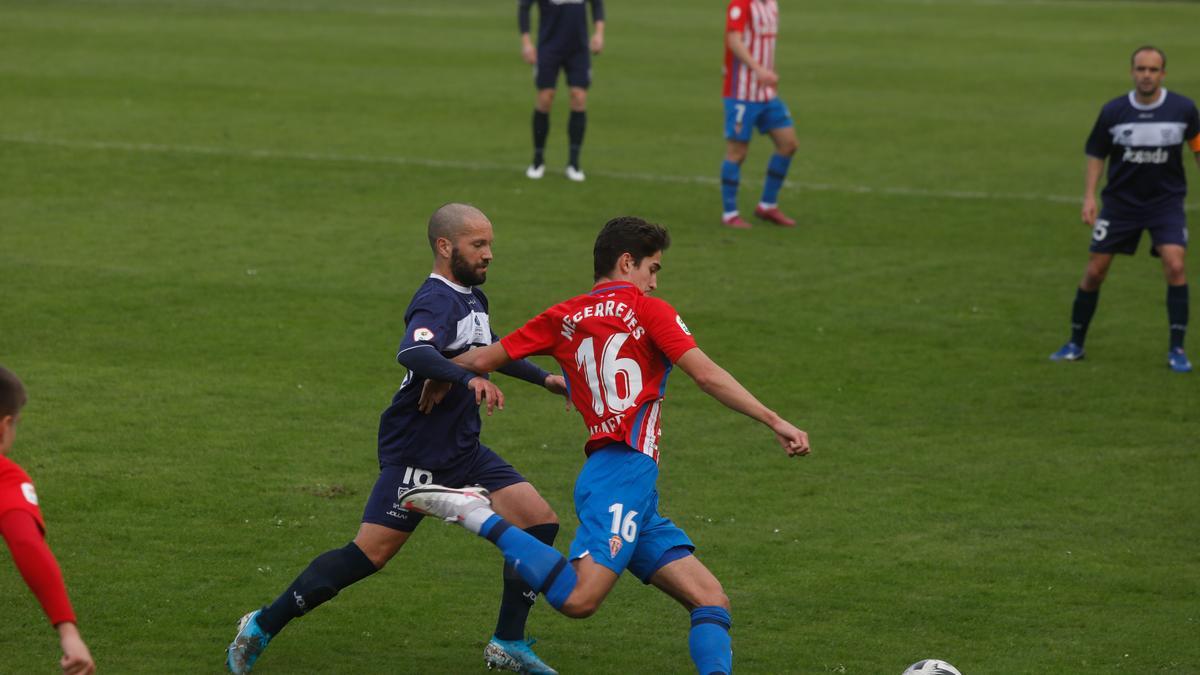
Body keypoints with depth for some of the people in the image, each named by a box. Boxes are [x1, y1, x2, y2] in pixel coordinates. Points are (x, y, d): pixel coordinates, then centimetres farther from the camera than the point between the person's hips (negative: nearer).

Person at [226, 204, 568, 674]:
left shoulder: (472, 298, 12)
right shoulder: (437, 302, -18)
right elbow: (412, 353, -40)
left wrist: (544, 379, 35)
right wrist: (468, 379, -53)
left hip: (463, 450, 9)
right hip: (416, 453, -9)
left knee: (539, 521, -1)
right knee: (370, 554, -11)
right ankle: (262, 627, 2)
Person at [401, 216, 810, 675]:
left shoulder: (564, 318, 19)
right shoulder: (647, 310, 3)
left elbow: (480, 360, 18)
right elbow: (708, 377, -6)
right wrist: (775, 421, -5)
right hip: (625, 470, -9)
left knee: (711, 601, 4)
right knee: (580, 598, -26)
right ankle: (480, 518, -18)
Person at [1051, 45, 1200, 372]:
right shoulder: (1113, 111, -8)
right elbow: (1097, 153, 4)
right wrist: (1089, 195, -5)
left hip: (1166, 201, -1)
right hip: (1120, 201, 1)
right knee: (1094, 272, 2)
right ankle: (1075, 344, 20)